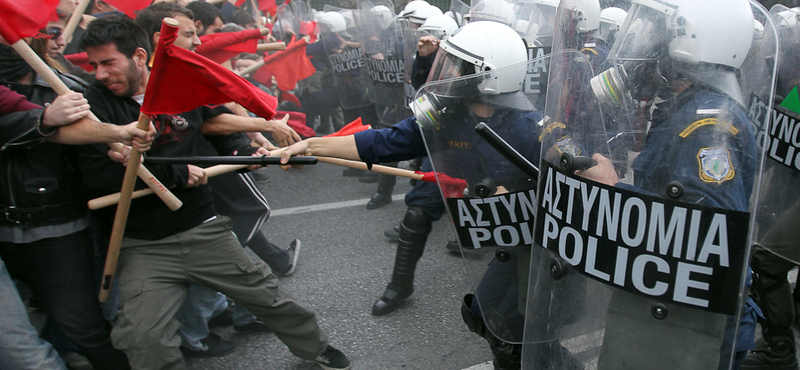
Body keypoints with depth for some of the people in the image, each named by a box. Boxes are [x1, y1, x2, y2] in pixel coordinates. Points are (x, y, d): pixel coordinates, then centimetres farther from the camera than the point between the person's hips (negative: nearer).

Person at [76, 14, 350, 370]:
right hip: (144, 247, -1)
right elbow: (97, 176, -16)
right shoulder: (96, 102, -6)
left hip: (205, 230, 2)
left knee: (267, 295, 10)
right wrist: (175, 173, -17)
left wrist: (246, 152, -2)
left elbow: (222, 133, 19)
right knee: (145, 341, -14)